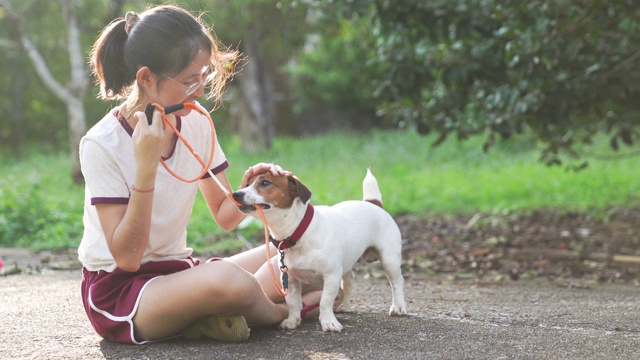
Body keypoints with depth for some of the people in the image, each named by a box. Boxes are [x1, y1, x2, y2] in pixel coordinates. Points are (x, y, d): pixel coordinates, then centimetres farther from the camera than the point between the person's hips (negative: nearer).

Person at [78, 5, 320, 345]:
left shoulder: (196, 124, 0)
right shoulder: (102, 145, -18)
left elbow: (224, 215, 8)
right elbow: (126, 257, -21)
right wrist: (146, 167, -29)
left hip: (177, 273, 7)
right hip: (117, 288, -7)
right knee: (226, 278, -35)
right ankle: (276, 312, -3)